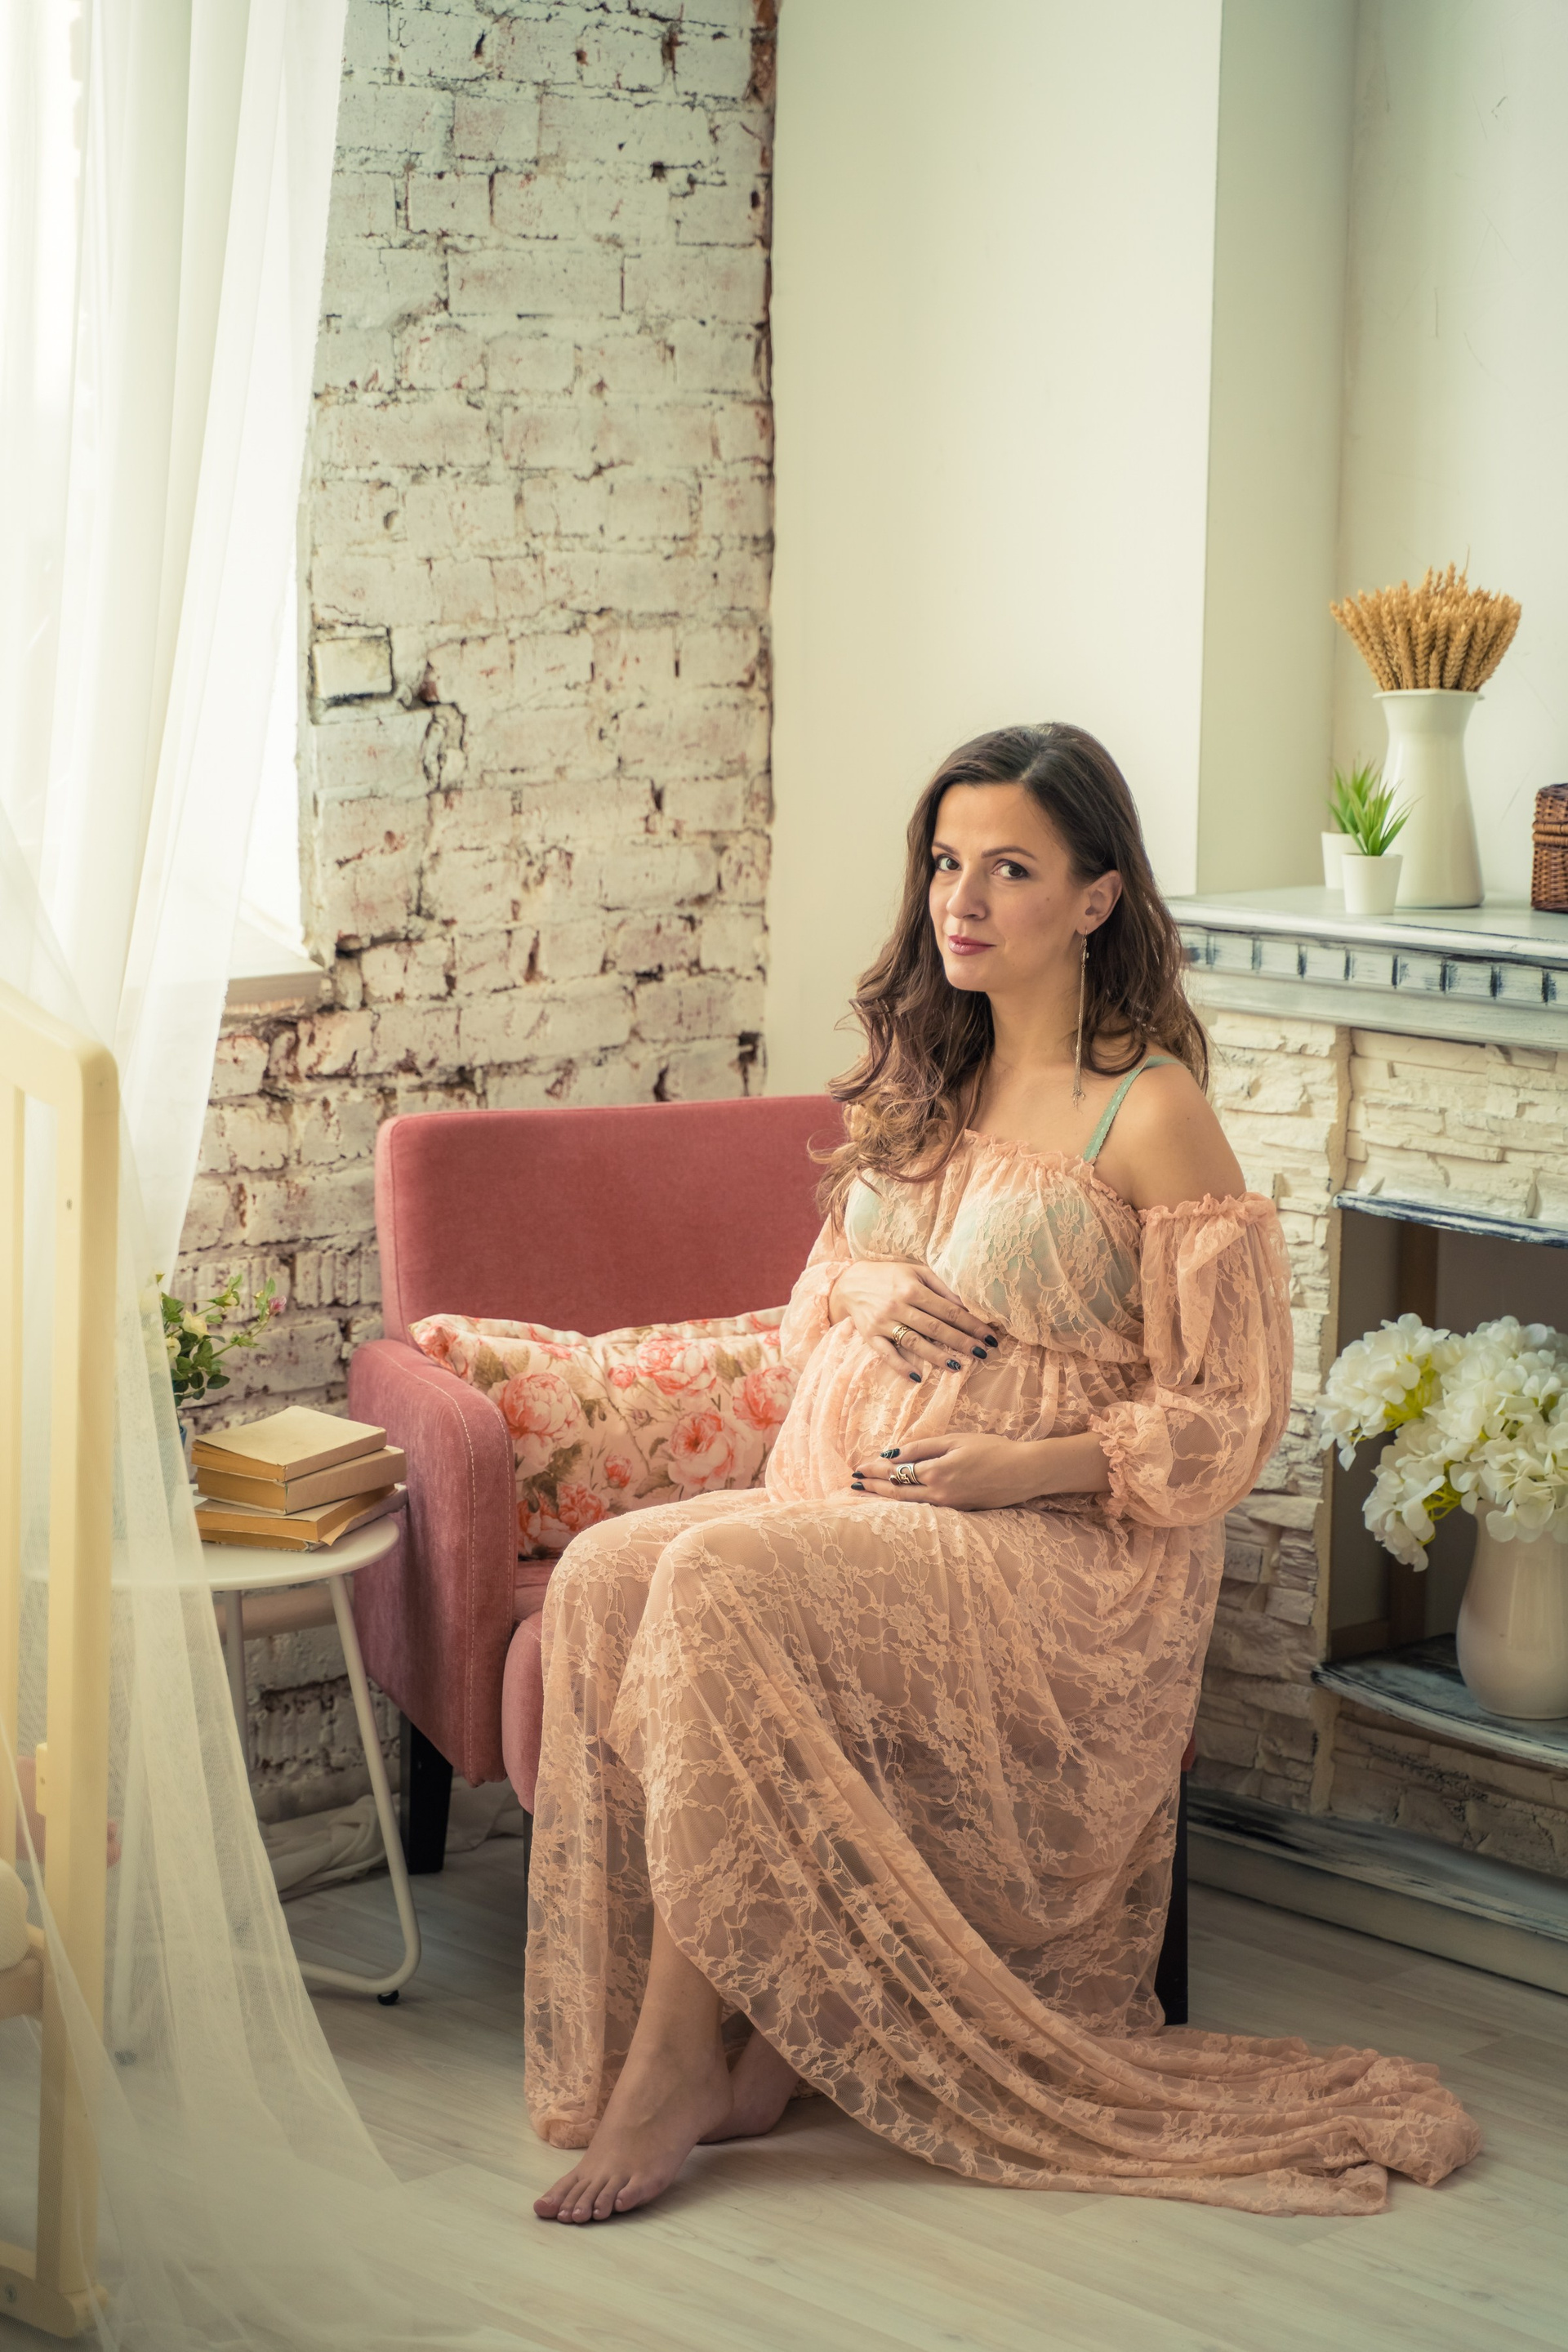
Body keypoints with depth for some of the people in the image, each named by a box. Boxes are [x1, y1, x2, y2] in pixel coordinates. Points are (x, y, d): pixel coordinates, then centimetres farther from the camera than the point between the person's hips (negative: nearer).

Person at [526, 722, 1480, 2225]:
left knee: (720, 1587, -31)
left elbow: (1232, 1414, -7)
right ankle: (757, 2037, -19)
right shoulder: (924, 1077, 14)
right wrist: (857, 1279, 1)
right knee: (601, 1577, -21)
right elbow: (823, 1283, 26)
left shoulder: (1149, 1114, -7)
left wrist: (1022, 1466, -18)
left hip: (1061, 1547, -7)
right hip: (854, 1506, 7)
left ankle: (684, 2054, -23)